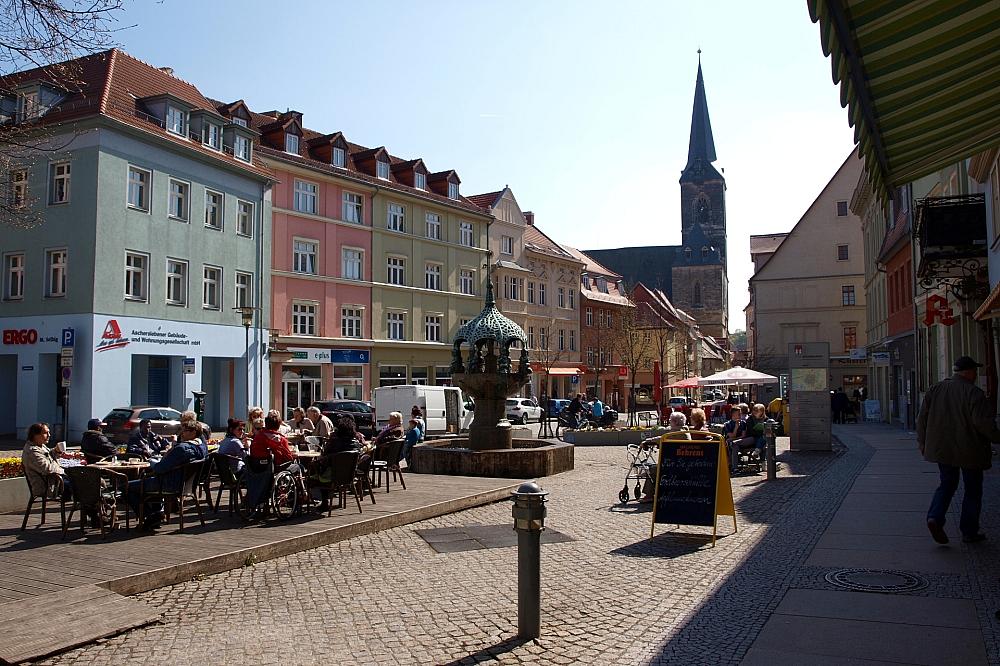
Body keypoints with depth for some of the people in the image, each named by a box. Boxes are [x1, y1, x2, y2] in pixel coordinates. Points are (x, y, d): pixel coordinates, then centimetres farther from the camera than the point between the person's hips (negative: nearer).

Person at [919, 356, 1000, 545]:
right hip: (969, 451, -5)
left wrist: (923, 443, 16)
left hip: (942, 449, 5)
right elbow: (983, 421, -21)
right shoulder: (973, 393, -13)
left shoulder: (935, 389, 5)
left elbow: (922, 418, 8)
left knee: (947, 484, 16)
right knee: (973, 490, 10)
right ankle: (969, 532, 15)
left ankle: (935, 517, -6)